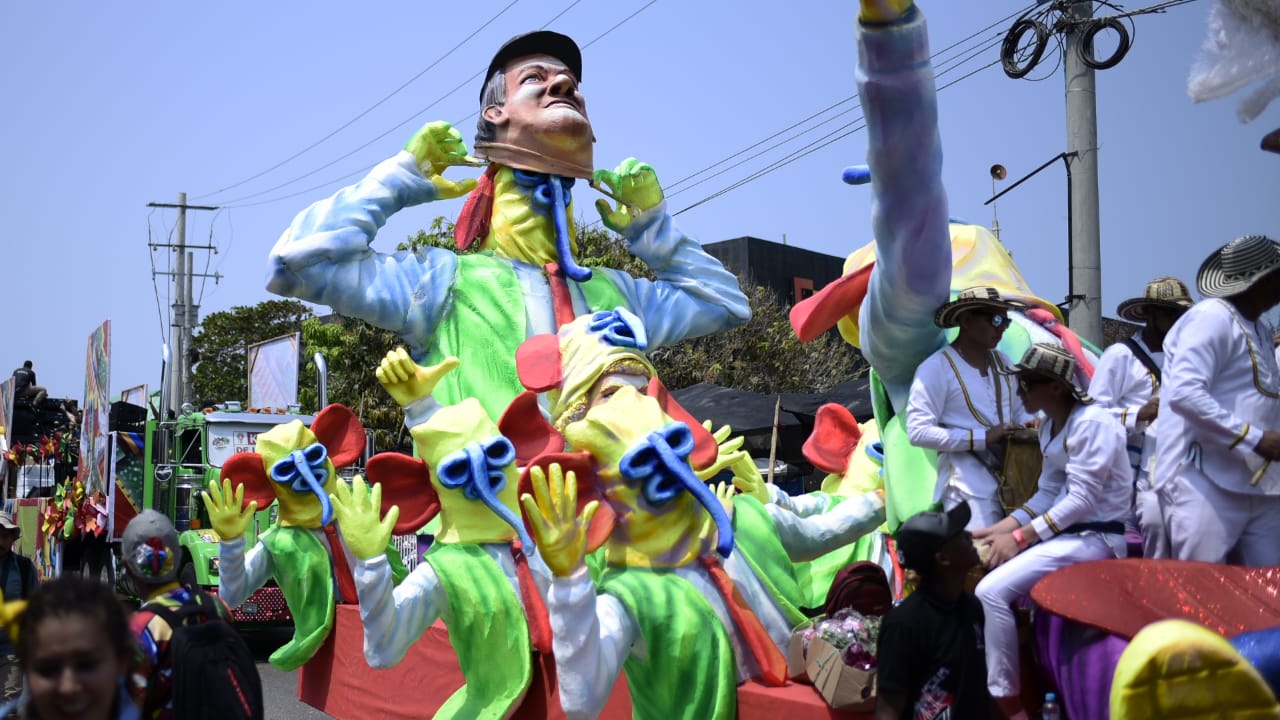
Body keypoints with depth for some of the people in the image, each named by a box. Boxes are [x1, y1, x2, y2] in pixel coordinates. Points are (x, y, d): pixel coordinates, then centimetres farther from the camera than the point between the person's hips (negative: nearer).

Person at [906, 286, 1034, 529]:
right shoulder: (937, 367, -6)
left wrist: (1028, 423, 1)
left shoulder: (1000, 361, 17)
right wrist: (982, 437, -17)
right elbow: (918, 431, -12)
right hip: (969, 479, -7)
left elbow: (1019, 408, 28)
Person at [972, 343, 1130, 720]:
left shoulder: (1091, 423, -17)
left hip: (1094, 537, -10)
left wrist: (1020, 538, -21)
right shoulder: (1049, 425, 12)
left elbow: (1081, 501, -21)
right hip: (1063, 530, 10)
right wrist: (1002, 528, 0)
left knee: (992, 591, -22)